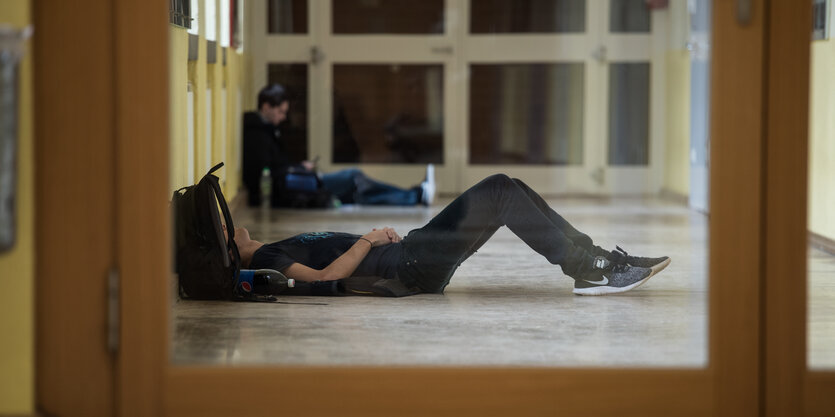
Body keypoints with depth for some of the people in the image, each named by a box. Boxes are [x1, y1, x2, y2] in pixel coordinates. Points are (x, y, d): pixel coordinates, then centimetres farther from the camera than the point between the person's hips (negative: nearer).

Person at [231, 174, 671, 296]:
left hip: (408, 255, 10)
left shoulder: (277, 251, 20)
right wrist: (366, 242, -17)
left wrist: (378, 238, 8)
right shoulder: (267, 260, -8)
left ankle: (590, 257, 1)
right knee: (500, 195, -15)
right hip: (408, 269, -10)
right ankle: (591, 271, -13)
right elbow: (321, 278, -24)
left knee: (504, 187, 2)